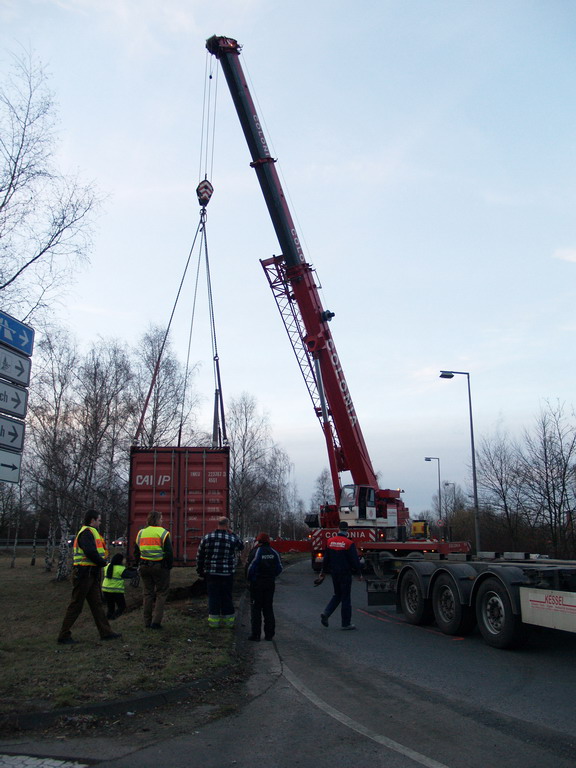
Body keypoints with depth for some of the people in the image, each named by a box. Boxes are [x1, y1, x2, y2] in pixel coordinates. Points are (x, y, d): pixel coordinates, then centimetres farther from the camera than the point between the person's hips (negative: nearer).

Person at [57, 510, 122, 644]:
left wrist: (101, 561, -1)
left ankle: (106, 632, 16)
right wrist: (102, 562, -12)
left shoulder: (90, 532, 19)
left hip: (91, 574, 10)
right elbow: (90, 552, -26)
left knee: (97, 604, 12)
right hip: (84, 574, -10)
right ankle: (64, 635, 8)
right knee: (76, 605, -1)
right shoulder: (87, 532, -15)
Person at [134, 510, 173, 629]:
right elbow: (169, 553, -11)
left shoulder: (140, 533, 9)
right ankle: (156, 622, -3)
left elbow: (136, 552, 13)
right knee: (161, 594, 5)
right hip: (160, 566, -5)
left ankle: (147, 622, 15)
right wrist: (169, 566, -1)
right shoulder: (163, 533, -7)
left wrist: (139, 565, 18)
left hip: (144, 567, 5)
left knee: (147, 594, 13)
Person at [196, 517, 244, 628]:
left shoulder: (206, 538, -2)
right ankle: (228, 620, 17)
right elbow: (241, 547, 15)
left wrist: (200, 571, 14)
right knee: (227, 597, 10)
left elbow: (199, 556, 3)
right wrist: (232, 534, 13)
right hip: (227, 574, -1)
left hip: (211, 574, 1)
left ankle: (213, 620, 12)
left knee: (213, 597, 9)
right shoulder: (232, 539, -7)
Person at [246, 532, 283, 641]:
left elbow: (250, 568, -12)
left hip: (257, 583, -5)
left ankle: (256, 634, 0)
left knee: (256, 608, 2)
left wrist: (250, 579, 3)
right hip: (270, 583, 5)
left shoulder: (256, 552, -10)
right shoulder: (274, 553, 5)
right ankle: (269, 634, 12)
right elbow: (279, 568, 6)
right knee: (268, 608, 11)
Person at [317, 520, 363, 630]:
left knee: (337, 595, 20)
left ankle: (326, 613, 2)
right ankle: (346, 623, 7)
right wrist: (359, 573, 2)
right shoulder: (349, 544, -14)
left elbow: (326, 558, 10)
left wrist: (323, 572, 20)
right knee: (346, 598, 3)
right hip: (345, 574, -5)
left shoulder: (330, 542, 2)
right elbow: (355, 560, -10)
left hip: (334, 573, 5)